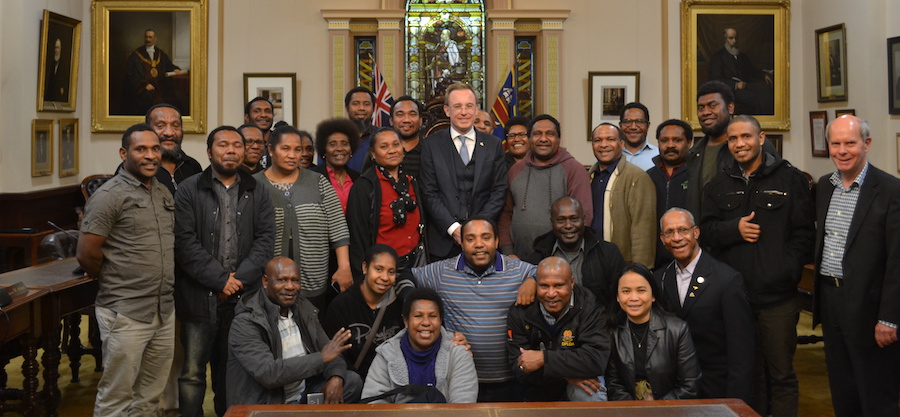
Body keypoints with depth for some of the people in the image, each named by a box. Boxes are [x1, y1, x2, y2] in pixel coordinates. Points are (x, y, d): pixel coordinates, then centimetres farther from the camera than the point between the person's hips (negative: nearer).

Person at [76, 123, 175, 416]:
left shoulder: (164, 195, 13)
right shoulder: (109, 195, -9)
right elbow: (86, 254, -13)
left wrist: (166, 286, 11)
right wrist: (114, 283, 1)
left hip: (165, 312, 7)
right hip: (126, 315, -7)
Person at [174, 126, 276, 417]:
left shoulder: (257, 193, 10)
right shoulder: (189, 190, 0)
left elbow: (265, 239, 3)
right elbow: (185, 243, -8)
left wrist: (239, 278, -9)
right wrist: (221, 280, -12)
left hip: (243, 296, 3)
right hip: (200, 297, -3)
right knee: (192, 372, 1)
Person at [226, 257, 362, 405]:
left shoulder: (303, 309, 7)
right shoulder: (245, 324, -15)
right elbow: (267, 374, -27)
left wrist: (336, 378, -16)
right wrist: (322, 357, -23)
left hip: (304, 393, 8)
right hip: (267, 406, -8)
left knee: (352, 381, -9)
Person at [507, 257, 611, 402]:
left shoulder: (589, 309, -17)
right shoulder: (520, 311, -11)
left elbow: (597, 360, -28)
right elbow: (518, 367, -14)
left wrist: (543, 358, -30)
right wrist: (565, 374, -27)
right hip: (538, 393, 7)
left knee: (589, 394, -32)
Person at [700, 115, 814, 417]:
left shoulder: (790, 179, 1)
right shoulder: (718, 186, 12)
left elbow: (804, 233, -2)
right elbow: (706, 231, 8)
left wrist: (787, 273, -11)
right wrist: (734, 228, -10)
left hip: (777, 296, -3)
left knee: (781, 373, 3)